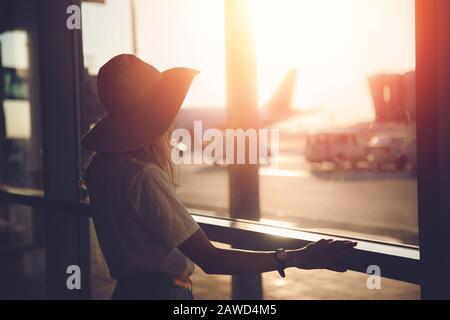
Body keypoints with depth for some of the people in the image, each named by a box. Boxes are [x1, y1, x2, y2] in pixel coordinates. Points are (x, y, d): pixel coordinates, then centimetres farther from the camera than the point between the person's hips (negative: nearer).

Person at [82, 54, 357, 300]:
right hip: (162, 290, -9)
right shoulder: (144, 176, -26)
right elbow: (210, 260, -27)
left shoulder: (101, 166, 1)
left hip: (128, 288, 9)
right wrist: (299, 258, -27)